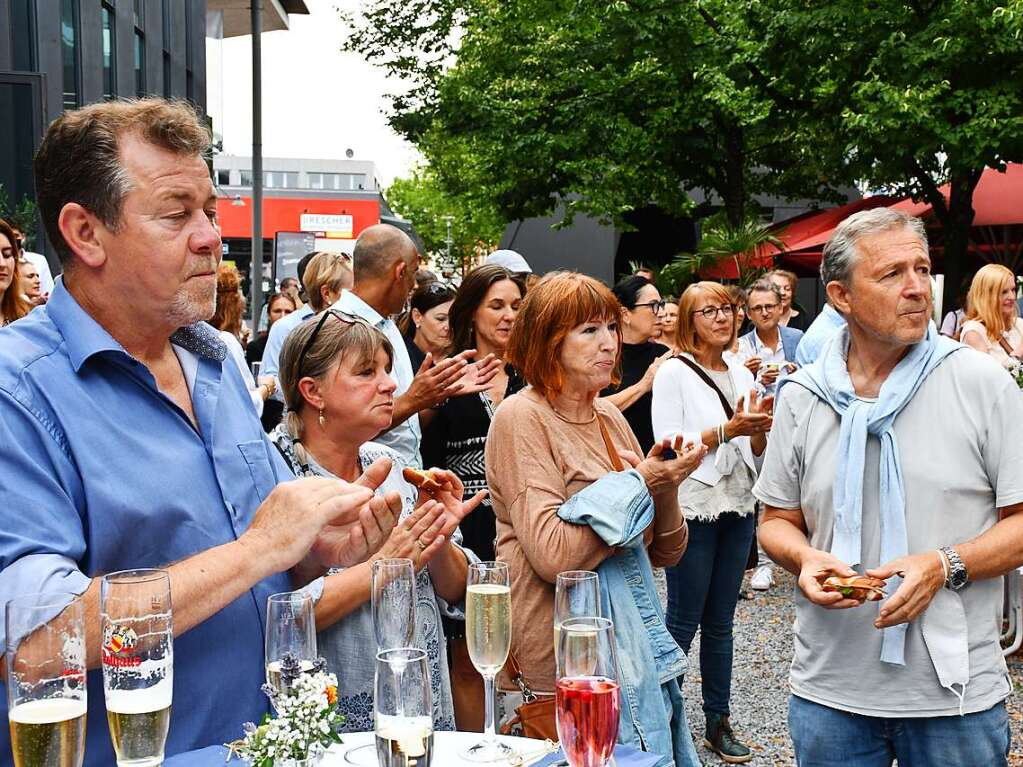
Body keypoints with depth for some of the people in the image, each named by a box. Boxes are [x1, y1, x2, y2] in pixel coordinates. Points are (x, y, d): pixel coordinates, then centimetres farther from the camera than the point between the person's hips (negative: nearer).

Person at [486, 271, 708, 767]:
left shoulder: (609, 416, 10)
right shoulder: (521, 418, -11)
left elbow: (664, 554, 10)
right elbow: (553, 556, -23)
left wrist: (667, 485, -9)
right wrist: (637, 483, -15)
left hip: (634, 636, 7)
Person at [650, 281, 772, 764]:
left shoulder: (742, 375, 12)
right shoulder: (674, 372, -6)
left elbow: (758, 451, 14)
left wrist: (759, 428, -7)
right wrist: (726, 430, -20)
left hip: (738, 507, 6)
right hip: (693, 509, -6)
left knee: (720, 621, 12)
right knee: (684, 621, 0)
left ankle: (718, 720, 21)